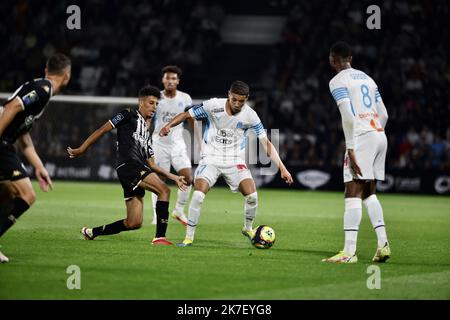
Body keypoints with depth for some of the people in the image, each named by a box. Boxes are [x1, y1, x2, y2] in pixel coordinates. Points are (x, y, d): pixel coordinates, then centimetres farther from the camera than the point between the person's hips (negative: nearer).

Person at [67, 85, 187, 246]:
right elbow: (103, 130, 3)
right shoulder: (130, 115, 7)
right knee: (164, 190, -23)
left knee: (134, 223, 4)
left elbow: (151, 165, 28)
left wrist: (173, 177, 19)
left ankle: (91, 232, 19)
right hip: (129, 164, -9)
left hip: (140, 170, 9)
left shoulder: (147, 132, 29)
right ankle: (160, 237, -26)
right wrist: (81, 149, -1)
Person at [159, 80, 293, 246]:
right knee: (198, 195, -21)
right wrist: (168, 126, -21)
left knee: (252, 196, -15)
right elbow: (186, 115, -3)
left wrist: (282, 168, -8)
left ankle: (248, 228, 15)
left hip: (235, 161, 1)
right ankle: (189, 237, -7)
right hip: (211, 158, -1)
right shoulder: (213, 105, -12)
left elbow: (266, 143, -4)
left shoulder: (250, 116, -8)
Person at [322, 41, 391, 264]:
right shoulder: (367, 78, 21)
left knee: (353, 193, -10)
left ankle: (349, 251, -17)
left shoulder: (338, 81, -2)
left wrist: (351, 149, -15)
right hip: (380, 136, 8)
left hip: (361, 137, -8)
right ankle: (383, 243, 5)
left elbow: (348, 117, -14)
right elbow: (384, 115, 20)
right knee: (369, 193, 15)